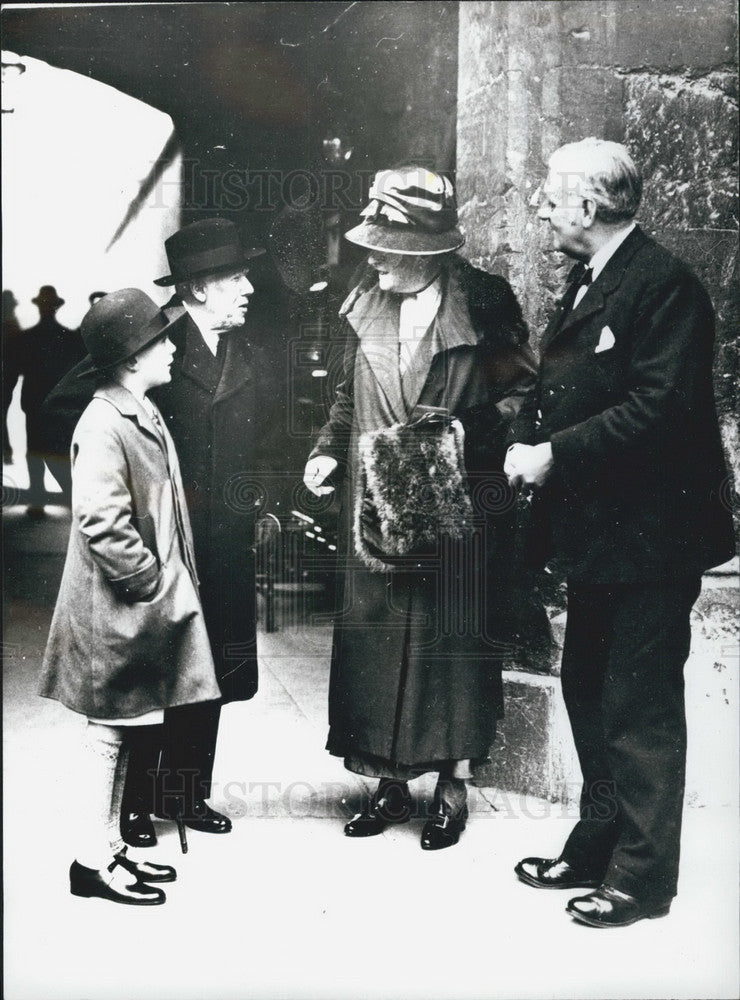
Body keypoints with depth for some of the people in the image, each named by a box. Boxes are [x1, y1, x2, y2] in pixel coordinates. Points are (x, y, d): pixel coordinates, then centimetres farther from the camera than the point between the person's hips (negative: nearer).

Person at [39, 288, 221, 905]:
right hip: (116, 608, -9)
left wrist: (174, 582, 14)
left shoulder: (145, 413, 10)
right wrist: (160, 585, -18)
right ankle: (92, 862, 15)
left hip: (150, 607, 9)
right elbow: (103, 526, -25)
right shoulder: (102, 427, -20)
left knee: (124, 731, 16)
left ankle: (111, 846, 29)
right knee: (109, 733, 2)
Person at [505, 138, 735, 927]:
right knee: (587, 690, 18)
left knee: (640, 709, 0)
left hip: (649, 535, -10)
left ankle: (643, 875, 15)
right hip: (596, 533, 10)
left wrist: (556, 454, -20)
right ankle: (596, 847, 34)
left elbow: (659, 406, -23)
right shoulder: (585, 283, 14)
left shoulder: (664, 284, -15)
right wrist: (527, 443, -2)